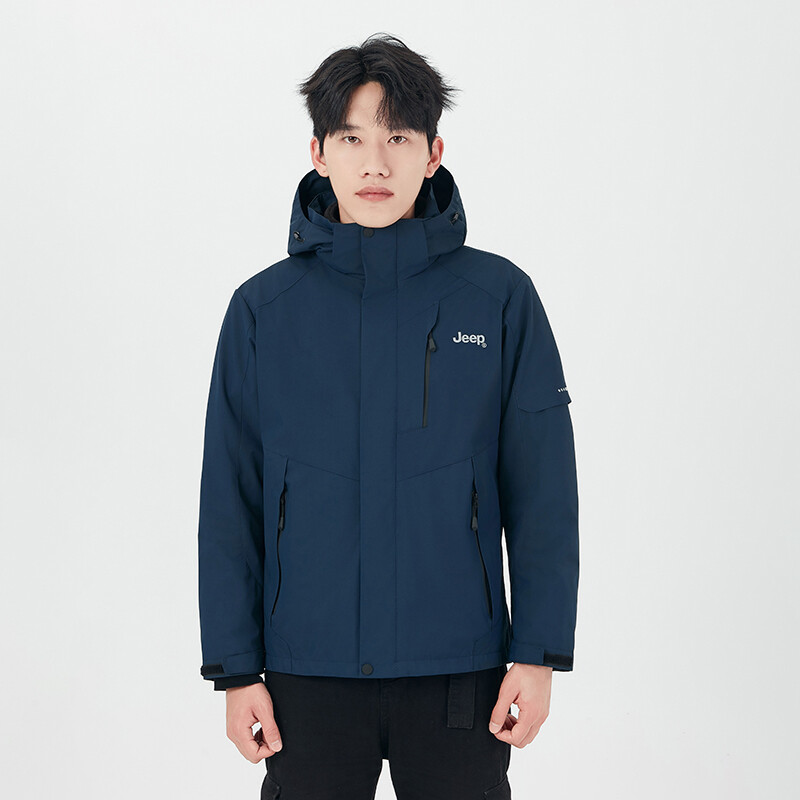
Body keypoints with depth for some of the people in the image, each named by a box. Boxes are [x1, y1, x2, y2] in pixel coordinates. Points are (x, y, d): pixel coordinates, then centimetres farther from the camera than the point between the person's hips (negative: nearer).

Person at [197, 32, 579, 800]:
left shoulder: (500, 298, -2)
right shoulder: (263, 309, 0)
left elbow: (542, 493, 0)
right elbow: (229, 504, 3)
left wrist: (540, 652, -4)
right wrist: (235, 667, 0)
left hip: (460, 672, 0)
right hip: (307, 671, 1)